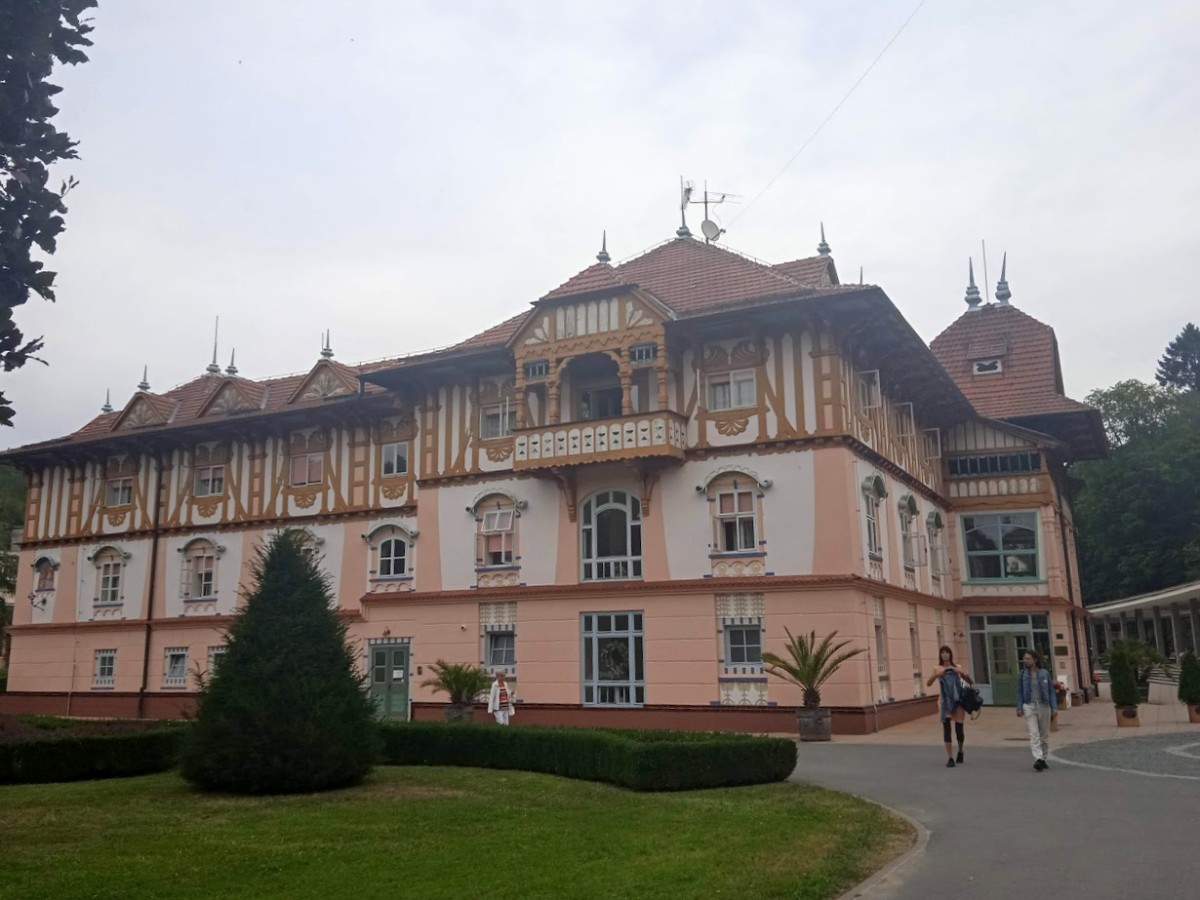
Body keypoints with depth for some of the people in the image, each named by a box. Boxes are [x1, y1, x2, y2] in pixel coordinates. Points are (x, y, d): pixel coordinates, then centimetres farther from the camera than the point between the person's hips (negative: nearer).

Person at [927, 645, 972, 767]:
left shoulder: (957, 667, 8)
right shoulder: (938, 668, 5)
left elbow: (970, 681, 5)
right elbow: (928, 683, -5)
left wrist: (962, 673, -14)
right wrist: (936, 675, -23)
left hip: (959, 700, 0)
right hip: (946, 701, 0)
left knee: (959, 728, -1)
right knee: (946, 728, -9)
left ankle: (960, 751, 28)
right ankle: (950, 758, -3)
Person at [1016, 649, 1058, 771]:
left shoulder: (1045, 673, 1)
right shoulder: (1023, 674, 3)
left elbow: (1051, 691, 3)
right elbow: (1019, 692, 5)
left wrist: (1054, 708, -2)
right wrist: (1019, 708, -1)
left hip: (1044, 706, 1)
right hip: (1029, 706, -1)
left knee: (1044, 734, 9)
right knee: (1034, 734, -12)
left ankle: (1043, 759, 21)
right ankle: (1038, 759, -21)